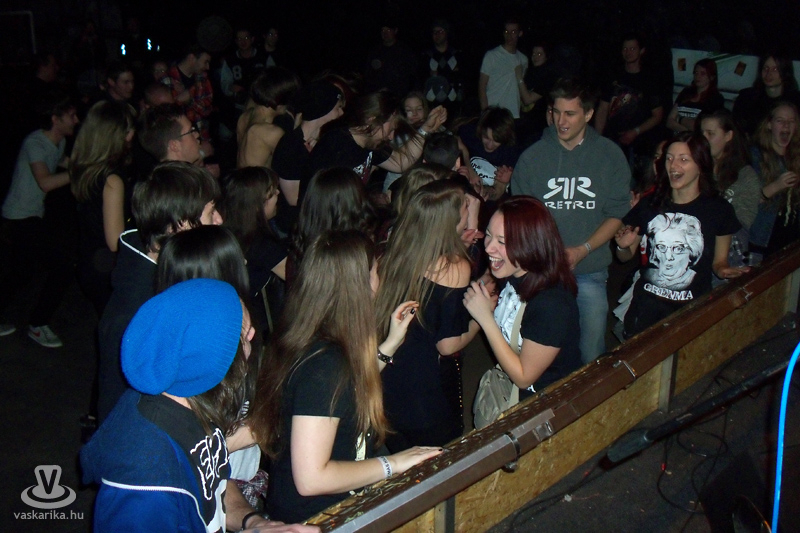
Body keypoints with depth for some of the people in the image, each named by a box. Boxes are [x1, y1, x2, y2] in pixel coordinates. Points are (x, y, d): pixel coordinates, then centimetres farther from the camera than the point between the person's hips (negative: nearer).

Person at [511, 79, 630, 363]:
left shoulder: (610, 155, 1)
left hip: (590, 270, 0)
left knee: (591, 352, 3)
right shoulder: (532, 157, 2)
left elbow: (617, 213, 1)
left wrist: (582, 250, -12)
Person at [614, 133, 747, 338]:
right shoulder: (650, 204, 3)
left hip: (693, 308, -2)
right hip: (646, 306, 2)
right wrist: (623, 246, -10)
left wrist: (724, 270, -14)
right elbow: (626, 257, 11)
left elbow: (718, 261, 7)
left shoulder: (718, 209, -2)